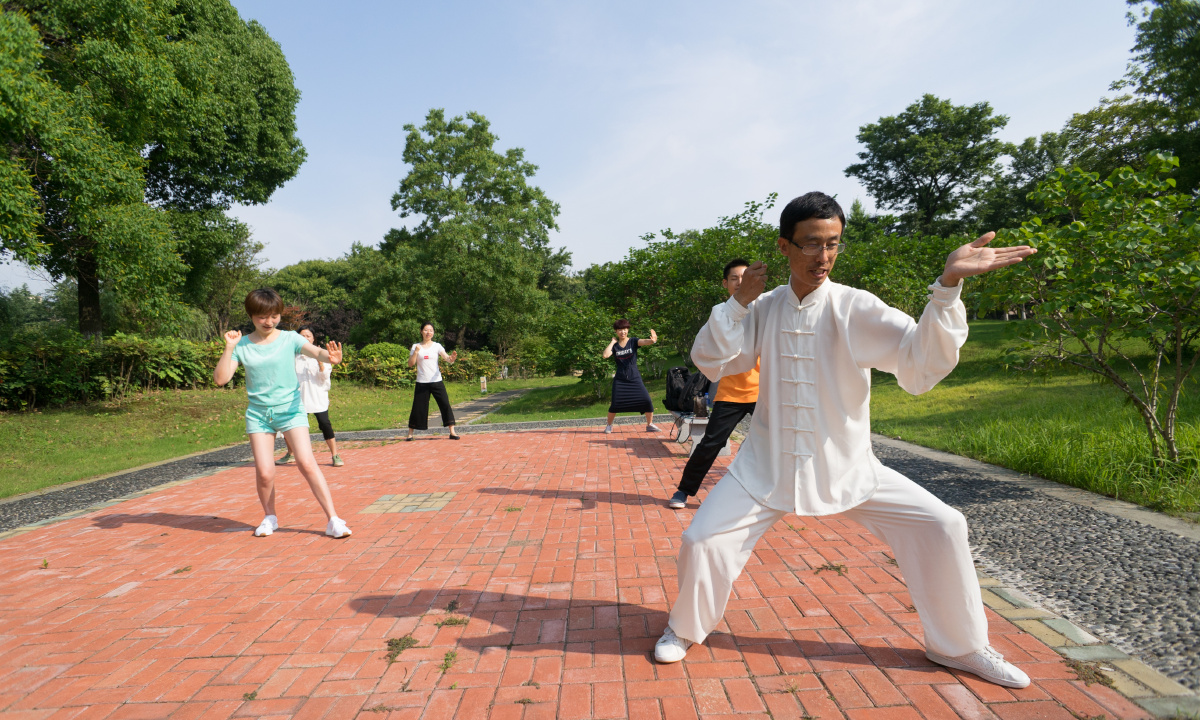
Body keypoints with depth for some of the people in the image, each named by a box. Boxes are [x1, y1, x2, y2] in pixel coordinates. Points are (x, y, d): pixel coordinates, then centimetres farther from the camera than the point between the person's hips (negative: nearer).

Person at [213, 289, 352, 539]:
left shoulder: (289, 338, -2)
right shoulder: (242, 345, 3)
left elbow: (315, 351, -20)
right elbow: (220, 378, -4)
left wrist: (331, 356, -43)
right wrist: (229, 348, -14)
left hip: (290, 409, -2)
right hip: (258, 413, 2)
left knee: (307, 463, -15)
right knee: (264, 472, -4)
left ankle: (333, 519, -9)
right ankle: (270, 517, 24)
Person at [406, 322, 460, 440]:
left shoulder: (437, 346, 3)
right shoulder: (416, 347, 5)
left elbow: (447, 358, -10)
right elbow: (410, 364, -1)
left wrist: (452, 358, -33)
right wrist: (416, 352, -16)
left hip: (436, 381, 0)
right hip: (422, 382, 0)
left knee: (445, 404, -5)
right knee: (418, 407, 3)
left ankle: (452, 432, -1)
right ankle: (410, 433, 16)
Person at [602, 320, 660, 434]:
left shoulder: (633, 342, 0)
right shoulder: (614, 345, 3)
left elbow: (644, 342, -22)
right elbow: (605, 355, -14)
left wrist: (652, 340, -44)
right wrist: (612, 342, -8)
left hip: (635, 378, 0)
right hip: (620, 379, 0)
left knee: (647, 401, -8)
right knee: (615, 404, -4)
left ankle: (650, 424, 9)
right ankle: (609, 425, 17)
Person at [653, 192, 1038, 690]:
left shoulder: (855, 308, -11)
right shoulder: (763, 308, -1)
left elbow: (921, 360, -24)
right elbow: (712, 362, -4)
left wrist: (948, 285, -38)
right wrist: (739, 302, -12)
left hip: (846, 467, 0)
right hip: (768, 465, 1)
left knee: (941, 527, -6)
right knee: (701, 541, -8)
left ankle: (959, 646, 21)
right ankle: (685, 630, 24)